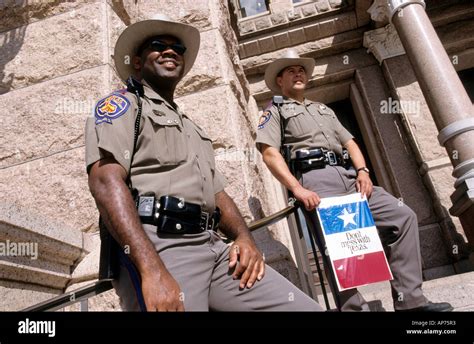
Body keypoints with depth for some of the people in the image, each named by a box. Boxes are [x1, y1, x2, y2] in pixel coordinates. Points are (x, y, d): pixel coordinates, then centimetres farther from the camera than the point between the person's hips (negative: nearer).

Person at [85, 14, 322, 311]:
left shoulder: (194, 130, 28)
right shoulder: (122, 104, 6)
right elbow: (106, 181, -11)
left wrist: (245, 238, 2)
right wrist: (151, 269, -23)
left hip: (213, 247, 6)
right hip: (155, 245, -5)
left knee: (308, 307, -2)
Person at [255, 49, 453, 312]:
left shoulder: (324, 109, 33)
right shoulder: (275, 111, 12)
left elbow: (349, 142, 25)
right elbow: (269, 152, -5)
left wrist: (362, 170, 3)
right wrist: (296, 188, -18)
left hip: (347, 176, 7)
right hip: (316, 179, -6)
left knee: (403, 216, -1)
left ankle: (409, 300, 2)